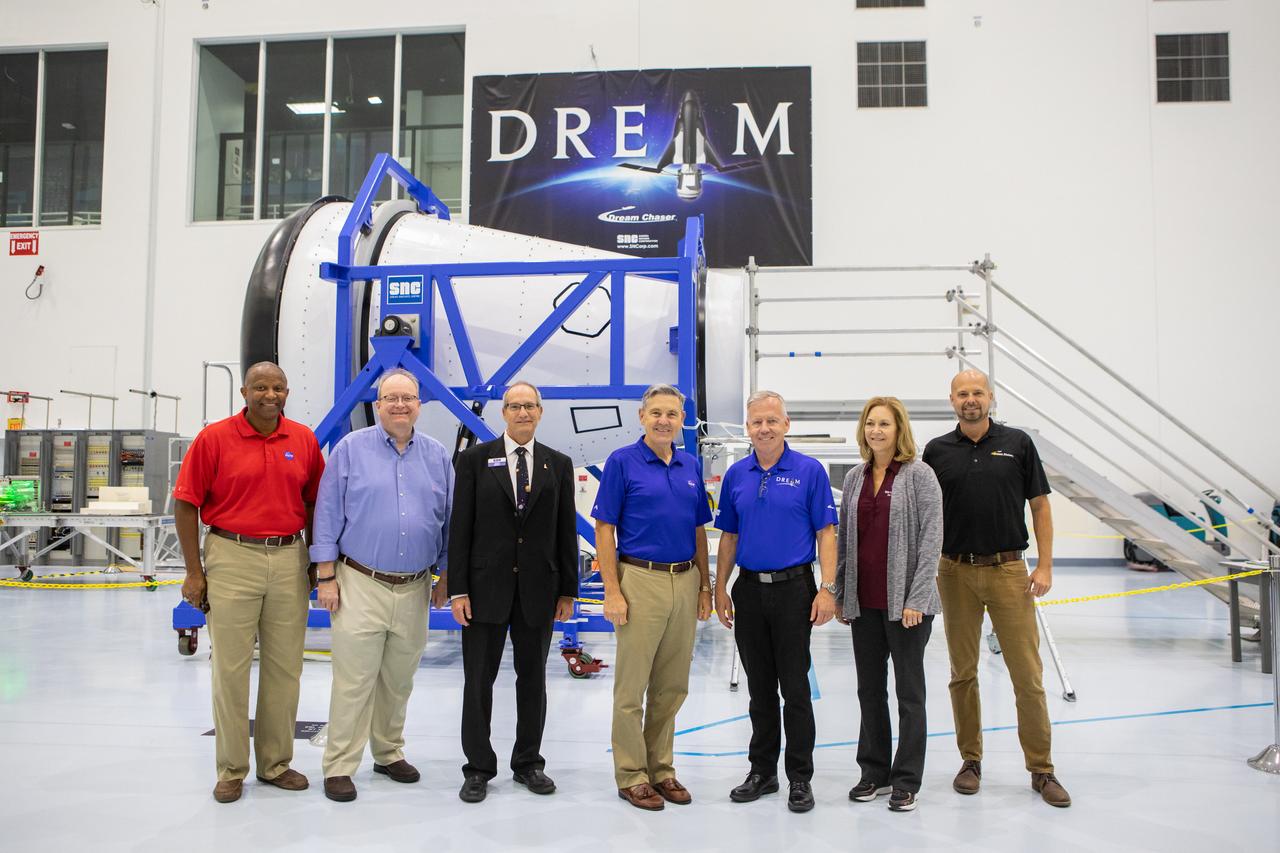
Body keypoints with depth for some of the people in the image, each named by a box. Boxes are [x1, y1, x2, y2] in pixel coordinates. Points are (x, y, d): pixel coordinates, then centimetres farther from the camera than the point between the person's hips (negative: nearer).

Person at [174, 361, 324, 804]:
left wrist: (314, 561, 10)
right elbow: (186, 504, -3)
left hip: (289, 559, 3)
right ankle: (231, 770, 18)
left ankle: (275, 763, 25)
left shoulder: (304, 440, 5)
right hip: (233, 557, -3)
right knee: (231, 668, 4)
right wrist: (194, 571, -4)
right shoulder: (214, 437, -5)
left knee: (284, 667, 10)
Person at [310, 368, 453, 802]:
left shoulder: (437, 455, 7)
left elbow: (448, 520, 12)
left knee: (399, 681, 14)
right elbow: (328, 515, -2)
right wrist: (326, 578, -6)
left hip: (415, 589, 3)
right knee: (354, 681, -1)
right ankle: (339, 766, 11)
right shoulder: (350, 449, -2)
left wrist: (446, 577, 11)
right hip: (361, 586, -3)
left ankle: (389, 753, 30)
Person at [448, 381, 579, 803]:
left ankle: (528, 762, 27)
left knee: (533, 679, 12)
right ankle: (479, 768, 20)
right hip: (486, 586, -2)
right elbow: (460, 527, -3)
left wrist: (568, 590, 3)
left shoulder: (558, 464, 5)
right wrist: (457, 589, -8)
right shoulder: (475, 459, 0)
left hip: (538, 590, 2)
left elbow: (566, 530, 6)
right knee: (479, 680, 6)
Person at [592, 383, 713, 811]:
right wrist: (612, 591, -13)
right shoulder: (622, 462, -5)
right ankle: (632, 776, 14)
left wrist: (705, 586, 11)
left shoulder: (691, 466, 11)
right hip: (641, 581, -5)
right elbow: (604, 529, -7)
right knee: (632, 686, 3)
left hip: (685, 582, 5)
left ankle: (661, 768, 24)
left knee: (672, 687, 12)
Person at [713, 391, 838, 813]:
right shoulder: (736, 475, 7)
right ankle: (762, 771, 23)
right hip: (749, 591, 4)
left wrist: (828, 588, -14)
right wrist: (720, 588, 6)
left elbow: (826, 533, -6)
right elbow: (729, 535, 12)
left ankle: (800, 777, 12)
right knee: (760, 689, 12)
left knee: (795, 688, 1)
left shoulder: (809, 470, -4)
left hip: (793, 588, -4)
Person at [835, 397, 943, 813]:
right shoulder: (854, 478, 9)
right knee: (870, 688, 13)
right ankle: (874, 771, 26)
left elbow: (931, 538, -10)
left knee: (909, 691, 6)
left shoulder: (919, 475, -6)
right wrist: (840, 594, 9)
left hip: (905, 601, -5)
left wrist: (917, 598, -16)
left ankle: (906, 780, 15)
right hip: (863, 601, 5)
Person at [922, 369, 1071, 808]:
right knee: (963, 672, 9)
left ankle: (1041, 769, 11)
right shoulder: (937, 451, 4)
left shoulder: (1017, 443, 2)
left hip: (1008, 570, -1)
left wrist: (1045, 566, -3)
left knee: (1027, 673, -1)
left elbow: (1040, 506, 4)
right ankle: (971, 760, 21)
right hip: (956, 572, 1)